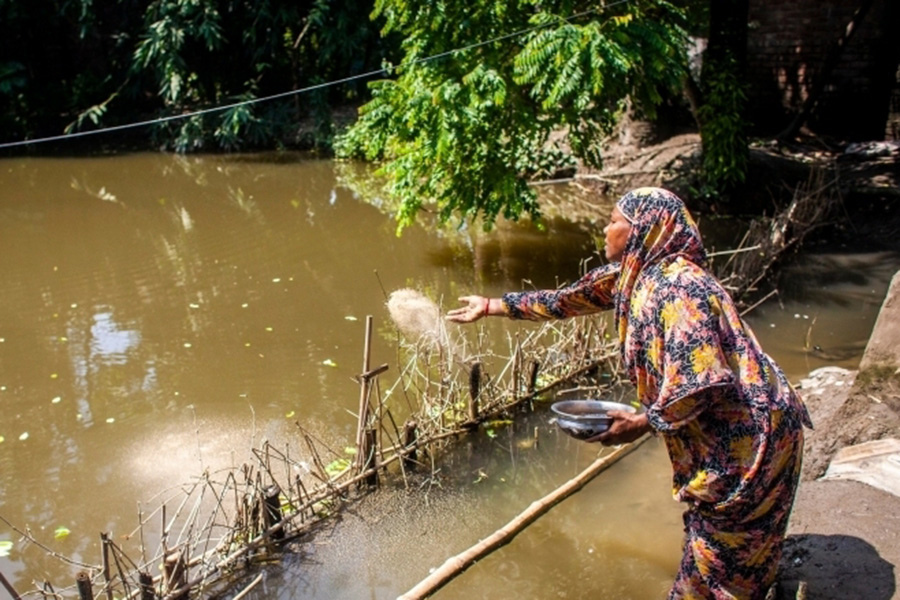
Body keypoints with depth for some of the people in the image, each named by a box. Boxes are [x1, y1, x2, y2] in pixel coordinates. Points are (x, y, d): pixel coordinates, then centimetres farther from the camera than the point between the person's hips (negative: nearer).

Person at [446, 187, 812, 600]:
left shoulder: (678, 287, -26)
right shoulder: (628, 275, 3)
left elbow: (702, 382, -30)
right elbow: (566, 300, 14)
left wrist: (643, 423, -19)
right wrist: (491, 306, 18)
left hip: (748, 431, -9)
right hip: (716, 429, 9)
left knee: (721, 542, 7)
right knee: (708, 532, 22)